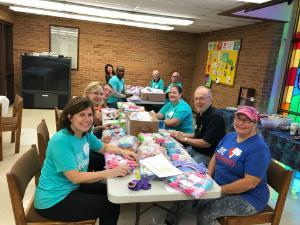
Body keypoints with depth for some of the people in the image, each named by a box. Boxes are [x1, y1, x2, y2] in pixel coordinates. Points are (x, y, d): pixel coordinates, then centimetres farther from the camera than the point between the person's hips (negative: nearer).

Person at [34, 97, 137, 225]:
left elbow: (104, 148, 14)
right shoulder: (60, 141, -27)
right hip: (54, 200, -8)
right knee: (111, 206, -5)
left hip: (71, 187, 8)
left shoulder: (85, 134, -2)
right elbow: (75, 177, -30)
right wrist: (110, 173, -31)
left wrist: (122, 152, -4)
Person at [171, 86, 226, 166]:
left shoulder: (215, 116, -22)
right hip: (194, 149, 8)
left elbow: (206, 143, -23)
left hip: (207, 156, -8)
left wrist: (184, 139, -15)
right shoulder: (200, 114, 5)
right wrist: (184, 135, 2)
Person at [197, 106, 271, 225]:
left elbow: (250, 183, -25)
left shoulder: (258, 148, -21)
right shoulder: (229, 136, 5)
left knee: (205, 210, -24)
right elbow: (215, 157, 11)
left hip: (247, 197, -7)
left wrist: (220, 190, -23)